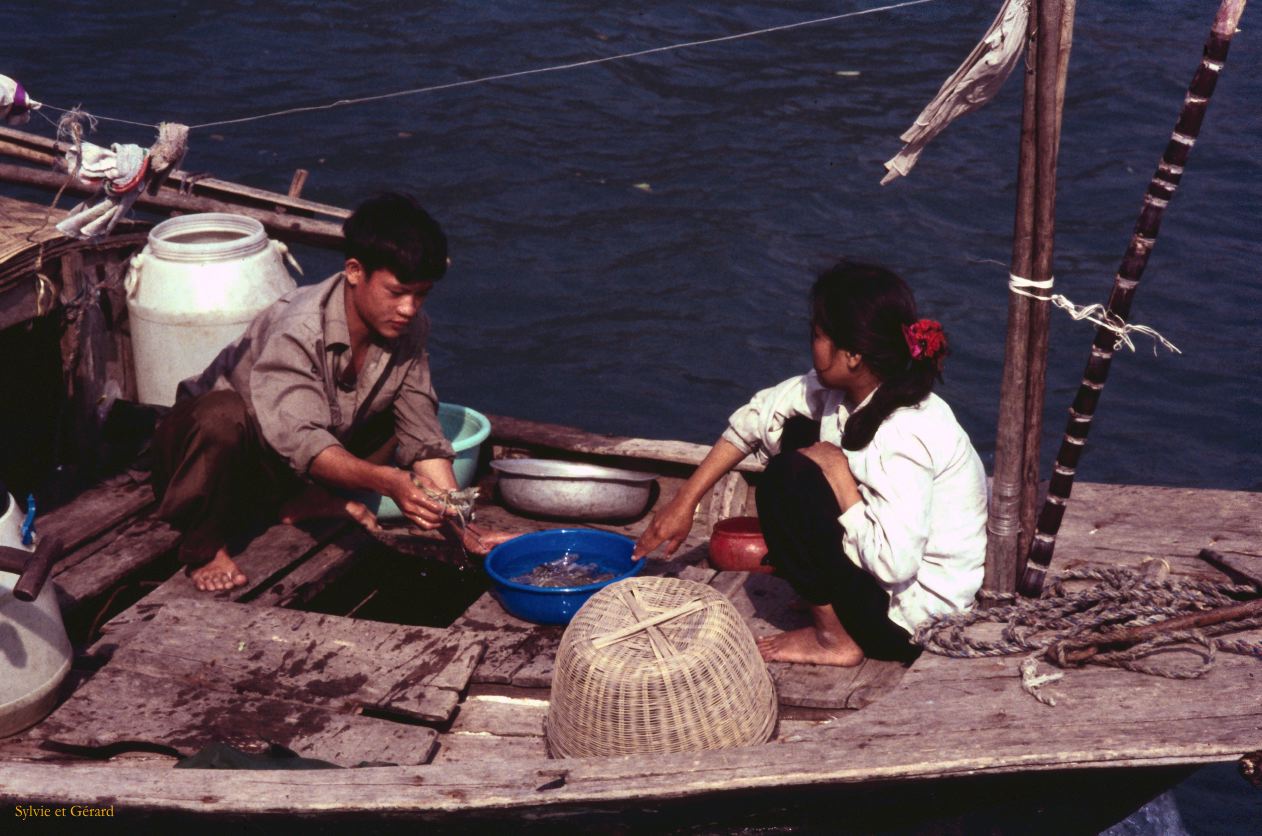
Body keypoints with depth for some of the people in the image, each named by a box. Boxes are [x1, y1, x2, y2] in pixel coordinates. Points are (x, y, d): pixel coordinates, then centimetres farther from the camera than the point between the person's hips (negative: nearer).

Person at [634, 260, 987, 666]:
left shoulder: (906, 435, -31)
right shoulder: (844, 387, -7)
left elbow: (893, 563, -36)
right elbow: (758, 415, 3)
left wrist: (837, 470, -24)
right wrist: (685, 500, 2)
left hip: (913, 619, -9)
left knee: (787, 478, -18)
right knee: (800, 434, 8)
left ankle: (835, 639, -5)